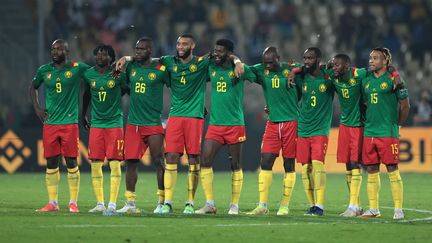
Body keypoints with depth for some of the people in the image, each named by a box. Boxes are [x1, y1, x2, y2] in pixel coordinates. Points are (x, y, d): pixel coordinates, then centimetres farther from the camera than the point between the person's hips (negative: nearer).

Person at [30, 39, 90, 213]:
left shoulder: (77, 68, -2)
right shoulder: (44, 70, 9)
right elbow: (33, 87, 24)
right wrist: (36, 108, 12)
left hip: (70, 122, -3)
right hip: (49, 123, 3)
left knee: (71, 162, -3)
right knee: (51, 163, 5)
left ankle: (73, 202, 4)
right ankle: (52, 203, 11)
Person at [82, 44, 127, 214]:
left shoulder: (118, 74, -5)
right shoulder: (89, 74, 6)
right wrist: (83, 115, 25)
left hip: (115, 123, -3)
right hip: (96, 124, 3)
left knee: (115, 164, -6)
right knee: (95, 165, 1)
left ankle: (112, 204, -4)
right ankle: (100, 204, 8)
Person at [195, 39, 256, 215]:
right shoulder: (211, 68, 8)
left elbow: (256, 77, 6)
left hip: (235, 124, -4)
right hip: (214, 124, 4)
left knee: (235, 165, 3)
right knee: (205, 162, -7)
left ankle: (234, 205, 11)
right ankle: (209, 204, -1)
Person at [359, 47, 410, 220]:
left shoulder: (393, 79, -5)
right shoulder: (366, 80, 12)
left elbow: (405, 105, -1)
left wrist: (396, 124, 5)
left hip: (388, 133, -6)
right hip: (369, 132, 6)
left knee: (392, 170, -6)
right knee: (371, 171, 7)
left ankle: (398, 210, -4)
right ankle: (373, 209, 13)